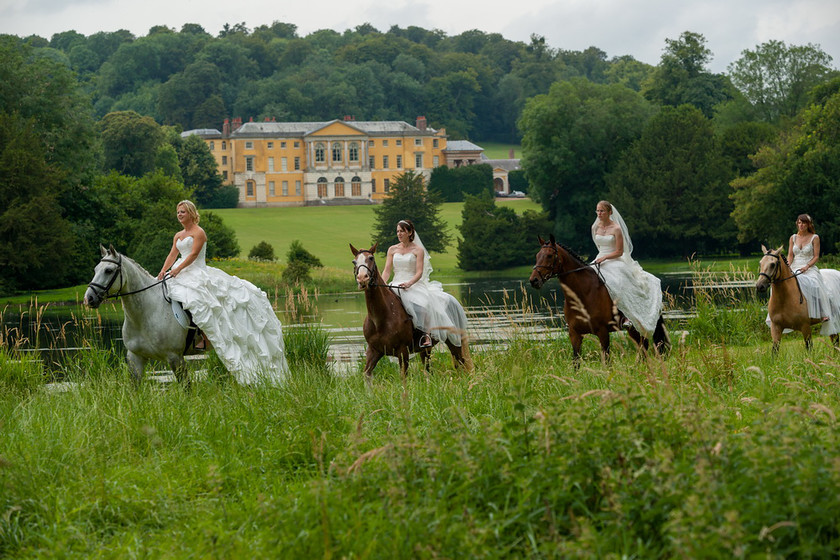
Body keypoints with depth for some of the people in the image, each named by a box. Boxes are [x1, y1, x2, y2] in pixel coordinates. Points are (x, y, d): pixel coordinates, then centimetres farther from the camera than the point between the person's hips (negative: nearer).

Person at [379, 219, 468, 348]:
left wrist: (409, 283, -25)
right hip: (396, 286, 3)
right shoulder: (392, 249, 15)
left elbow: (419, 272, -6)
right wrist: (382, 283, -13)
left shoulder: (418, 250, 5)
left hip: (414, 285, -3)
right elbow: (387, 270, 8)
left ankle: (426, 333, -32)